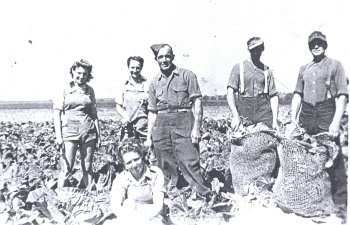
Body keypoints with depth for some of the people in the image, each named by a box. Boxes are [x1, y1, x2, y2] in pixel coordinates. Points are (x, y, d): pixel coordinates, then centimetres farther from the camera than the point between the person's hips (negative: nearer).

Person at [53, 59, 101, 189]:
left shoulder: (90, 90, 10)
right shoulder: (64, 90, 1)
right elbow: (57, 113, -1)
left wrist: (98, 135, 11)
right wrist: (58, 136, -9)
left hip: (89, 132, 3)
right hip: (69, 132, -3)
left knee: (87, 168, 8)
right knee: (66, 169, -5)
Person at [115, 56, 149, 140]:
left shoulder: (147, 84, 4)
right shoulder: (124, 85, 10)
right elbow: (118, 106, 12)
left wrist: (147, 101, -16)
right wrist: (125, 117, -6)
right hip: (127, 126, 2)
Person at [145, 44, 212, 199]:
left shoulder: (187, 75, 4)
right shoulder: (154, 83, 16)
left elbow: (197, 102, -1)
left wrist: (196, 127, -11)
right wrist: (149, 137, 14)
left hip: (183, 122, -4)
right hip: (161, 126, 4)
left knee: (189, 162, -12)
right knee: (166, 167, 6)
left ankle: (202, 195, -6)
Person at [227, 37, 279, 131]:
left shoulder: (267, 70, 14)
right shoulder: (239, 67, 6)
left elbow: (273, 96, 11)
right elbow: (230, 93, -3)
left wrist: (275, 120, -1)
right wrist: (235, 116, -16)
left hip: (265, 113, 2)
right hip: (244, 114, -2)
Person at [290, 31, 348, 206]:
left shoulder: (334, 65, 3)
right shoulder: (304, 69, 17)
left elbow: (342, 95, -4)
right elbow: (297, 94, 17)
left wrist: (336, 121, -14)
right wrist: (293, 118, 5)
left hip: (326, 113, -4)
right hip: (306, 115, 4)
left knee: (333, 158, -4)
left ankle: (340, 200, 4)